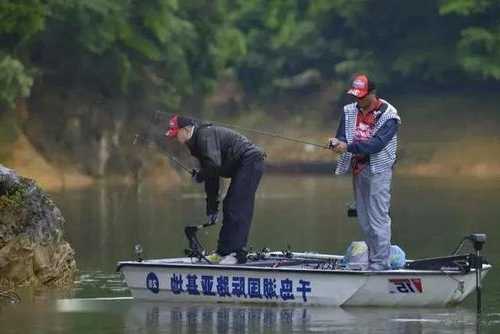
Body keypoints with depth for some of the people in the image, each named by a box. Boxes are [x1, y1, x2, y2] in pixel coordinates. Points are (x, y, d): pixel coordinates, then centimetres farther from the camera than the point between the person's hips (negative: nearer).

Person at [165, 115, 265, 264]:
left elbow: (214, 165, -28)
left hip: (250, 162, -11)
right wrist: (212, 208, 18)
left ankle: (238, 253, -18)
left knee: (238, 208, -15)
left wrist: (199, 176, -9)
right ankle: (223, 252, 14)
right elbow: (211, 179, 20)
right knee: (229, 207, 12)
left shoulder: (206, 135, -14)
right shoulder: (198, 142, 17)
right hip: (243, 167, 11)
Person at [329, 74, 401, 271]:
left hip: (378, 170, -7)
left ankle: (380, 264, -10)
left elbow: (377, 143, -21)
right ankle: (372, 261, 14)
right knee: (364, 219, 8)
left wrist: (349, 147, -30)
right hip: (358, 168, 7)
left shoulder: (388, 114, -10)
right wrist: (336, 143, -18)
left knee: (378, 219, -10)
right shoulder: (350, 111, 10)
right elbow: (343, 136, 7)